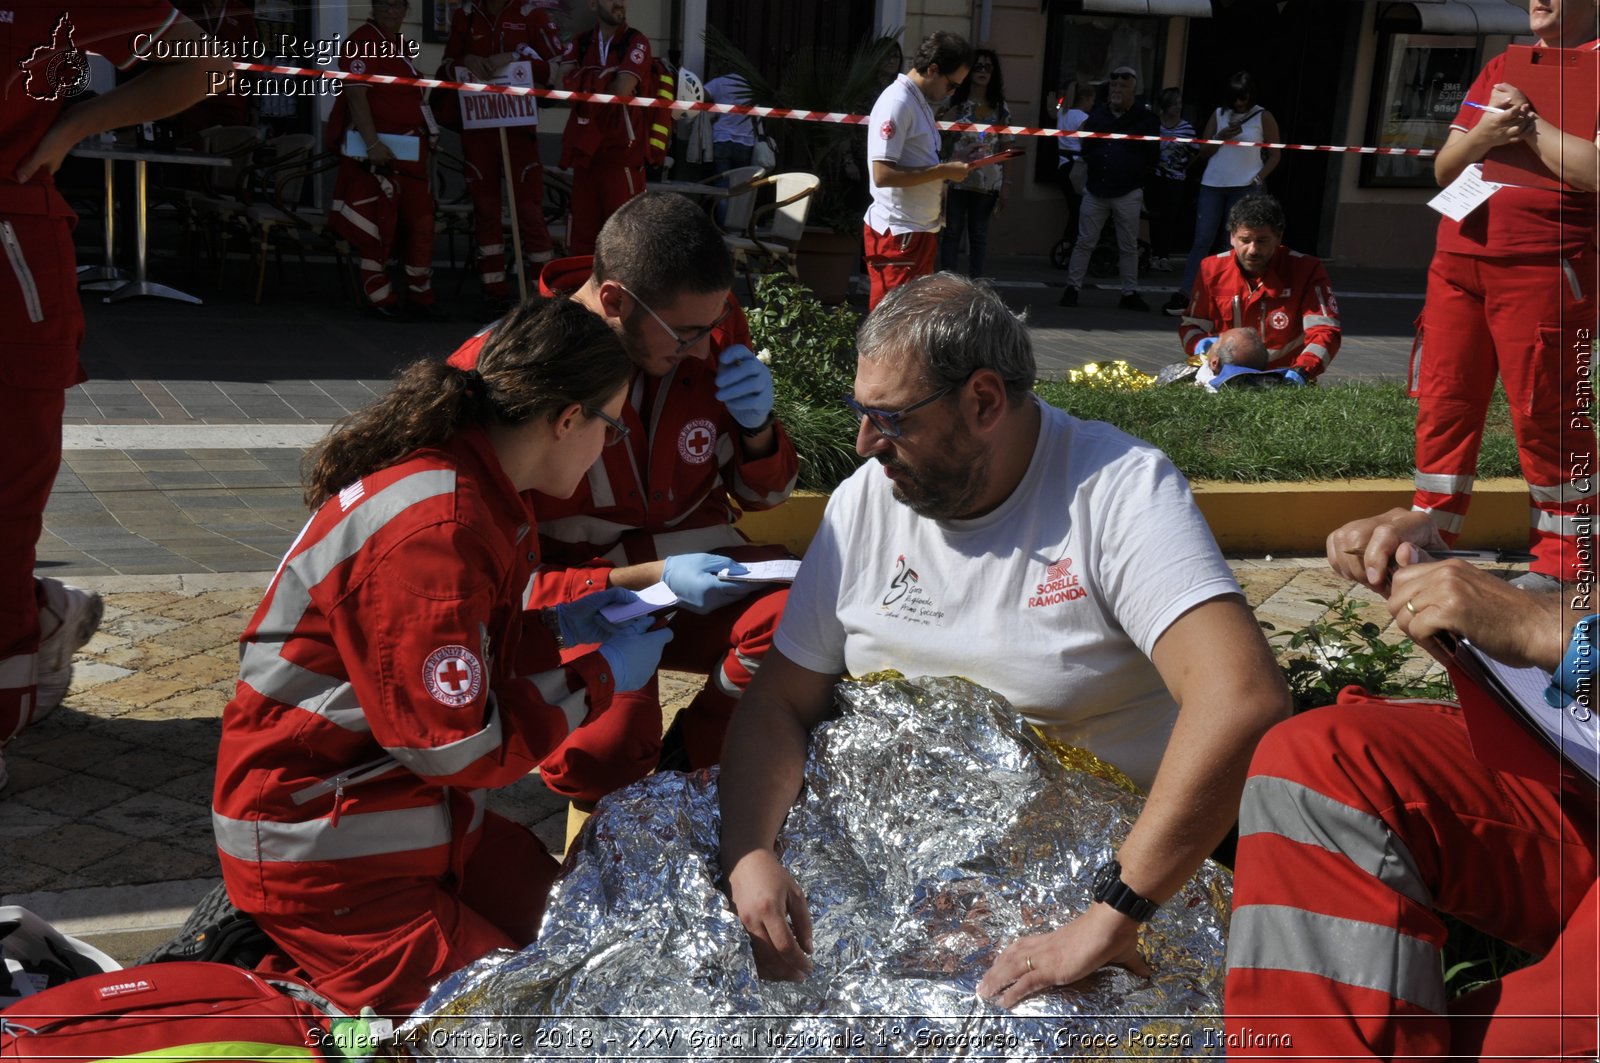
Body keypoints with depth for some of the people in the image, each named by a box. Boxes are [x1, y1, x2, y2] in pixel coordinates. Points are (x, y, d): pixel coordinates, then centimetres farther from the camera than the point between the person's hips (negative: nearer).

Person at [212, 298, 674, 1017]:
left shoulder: (469, 483, 4)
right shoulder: (433, 530, -28)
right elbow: (456, 747, -24)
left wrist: (556, 626, 6)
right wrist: (600, 679, -12)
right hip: (322, 857, -10)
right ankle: (274, 971, 1)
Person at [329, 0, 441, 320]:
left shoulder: (399, 44, 17)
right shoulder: (362, 43, -10)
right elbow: (356, 96, -18)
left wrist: (424, 138, 22)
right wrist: (373, 144, -26)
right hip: (377, 148, -8)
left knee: (421, 221, 7)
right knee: (379, 224, -3)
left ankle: (420, 296, 15)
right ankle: (379, 298, 6)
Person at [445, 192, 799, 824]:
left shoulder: (713, 329, -2)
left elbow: (763, 494, 12)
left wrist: (758, 427, -12)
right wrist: (647, 578, -25)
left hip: (697, 573, 4)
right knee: (608, 744, -35)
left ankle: (684, 766, -2)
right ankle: (612, 817, 5)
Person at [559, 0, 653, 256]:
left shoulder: (636, 43, -2)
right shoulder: (579, 44, 12)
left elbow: (622, 89, -16)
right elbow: (564, 84, -4)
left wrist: (586, 84, -1)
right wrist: (607, 77, -11)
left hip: (623, 151, -5)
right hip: (585, 148, 5)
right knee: (582, 230, 9)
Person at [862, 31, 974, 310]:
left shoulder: (921, 102, 15)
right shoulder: (897, 103, -15)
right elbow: (882, 174, -23)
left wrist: (947, 169, 6)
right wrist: (943, 171, -17)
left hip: (920, 229, 10)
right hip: (898, 234, -10)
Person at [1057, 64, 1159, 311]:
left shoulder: (1146, 119, 1)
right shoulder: (1097, 115, 11)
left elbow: (1151, 155, 0)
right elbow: (1086, 147, 17)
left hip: (1128, 192, -2)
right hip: (1096, 189, 2)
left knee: (1129, 246, 4)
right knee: (1084, 242, 2)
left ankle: (1130, 294, 12)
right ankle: (1072, 288, 8)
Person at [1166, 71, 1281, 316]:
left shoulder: (1263, 117, 5)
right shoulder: (1219, 115, 13)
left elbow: (1275, 154, 6)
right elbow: (1203, 152, 13)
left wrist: (1260, 177, -8)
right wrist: (1222, 136, -5)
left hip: (1245, 187, -2)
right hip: (1213, 185, 2)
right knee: (1202, 240, -5)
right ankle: (1183, 294, -10)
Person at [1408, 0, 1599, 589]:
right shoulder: (1500, 69, 19)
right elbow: (1443, 168, 15)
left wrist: (1529, 125, -11)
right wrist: (1484, 133, -4)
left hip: (1541, 269, -7)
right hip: (1458, 261, 7)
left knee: (1545, 417, -4)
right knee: (1443, 405, 8)